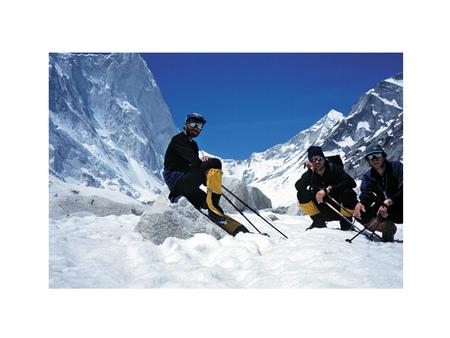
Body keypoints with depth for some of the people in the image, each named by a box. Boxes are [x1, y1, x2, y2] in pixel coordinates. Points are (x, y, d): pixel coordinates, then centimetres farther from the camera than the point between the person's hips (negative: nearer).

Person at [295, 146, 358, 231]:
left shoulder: (334, 169, -14)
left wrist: (329, 189, -34)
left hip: (341, 208, -3)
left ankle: (346, 224, -11)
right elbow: (298, 186, -24)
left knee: (348, 193, -34)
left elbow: (351, 182, -28)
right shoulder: (309, 174, -6)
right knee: (301, 194, -15)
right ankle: (318, 222, -2)